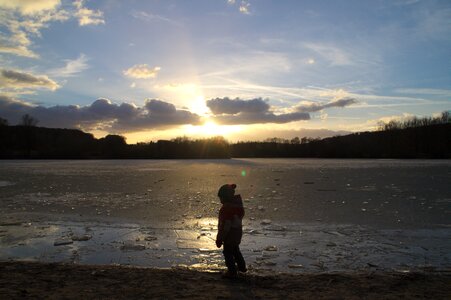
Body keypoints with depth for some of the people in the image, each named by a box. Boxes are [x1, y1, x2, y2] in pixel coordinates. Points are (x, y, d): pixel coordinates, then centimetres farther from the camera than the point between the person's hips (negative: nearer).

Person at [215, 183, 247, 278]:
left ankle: (232, 272, 19)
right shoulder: (238, 204, 0)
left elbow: (226, 225, -27)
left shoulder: (226, 208, -28)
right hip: (238, 231, 9)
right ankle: (242, 266, 41)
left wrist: (219, 239, -18)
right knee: (235, 249, 27)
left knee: (228, 252, 9)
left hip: (230, 234, -9)